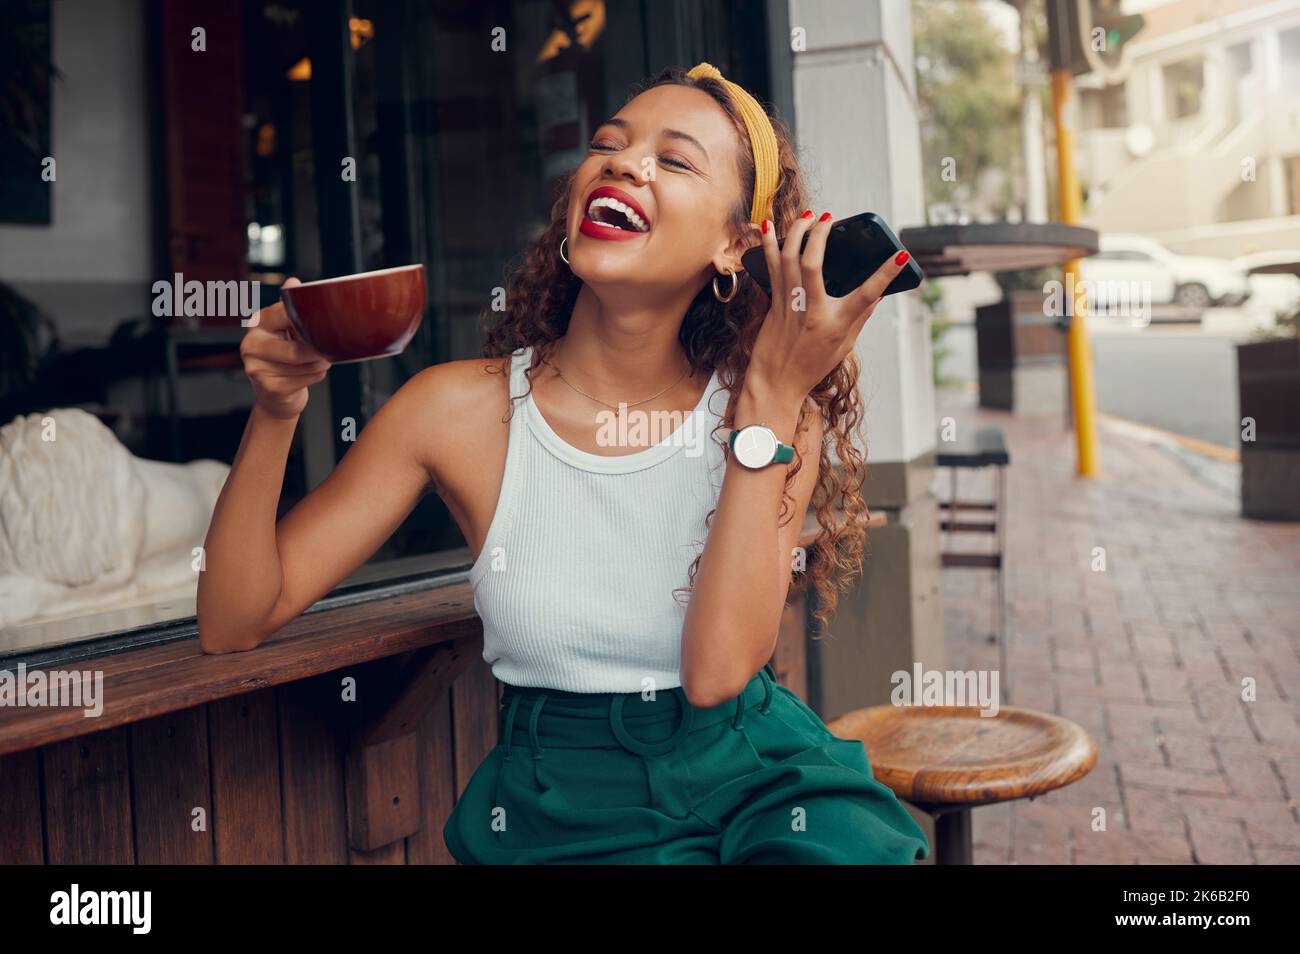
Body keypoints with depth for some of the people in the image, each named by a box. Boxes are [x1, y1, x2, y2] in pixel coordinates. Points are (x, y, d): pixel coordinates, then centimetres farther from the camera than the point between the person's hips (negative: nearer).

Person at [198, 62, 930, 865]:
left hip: (758, 777, 1)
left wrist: (771, 398, -20)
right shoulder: (463, 409, -6)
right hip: (562, 807, 0)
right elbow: (234, 622, -4)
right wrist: (275, 413, -20)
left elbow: (718, 669, -19)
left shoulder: (778, 414, -5)